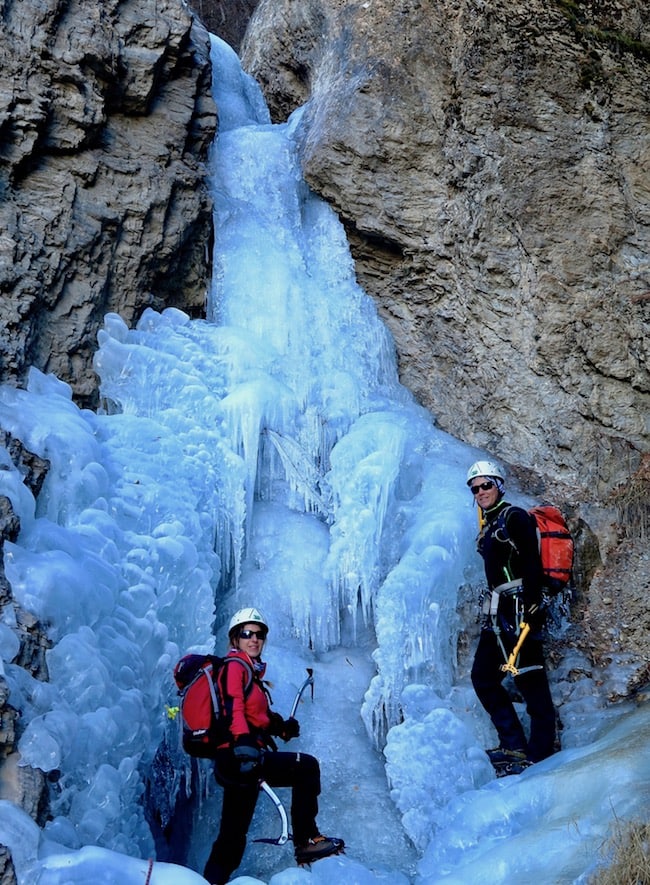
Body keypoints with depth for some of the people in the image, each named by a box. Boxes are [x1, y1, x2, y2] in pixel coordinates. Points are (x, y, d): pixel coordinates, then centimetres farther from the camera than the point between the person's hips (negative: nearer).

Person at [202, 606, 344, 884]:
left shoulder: (251, 671, 27)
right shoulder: (234, 666, -2)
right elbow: (232, 707, -18)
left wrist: (281, 726, 7)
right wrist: (243, 742, -33)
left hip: (240, 760, 10)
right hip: (237, 756, -10)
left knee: (233, 836, 10)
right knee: (307, 766, -11)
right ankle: (306, 841, -8)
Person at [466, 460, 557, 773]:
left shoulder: (515, 518, -6)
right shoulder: (489, 527, 20)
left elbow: (532, 563, -16)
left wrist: (532, 604, -24)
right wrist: (491, 608, 19)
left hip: (519, 607, -10)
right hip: (498, 612, 10)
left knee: (529, 677, -7)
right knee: (483, 677, 10)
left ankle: (539, 752, -1)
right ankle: (514, 745, 15)